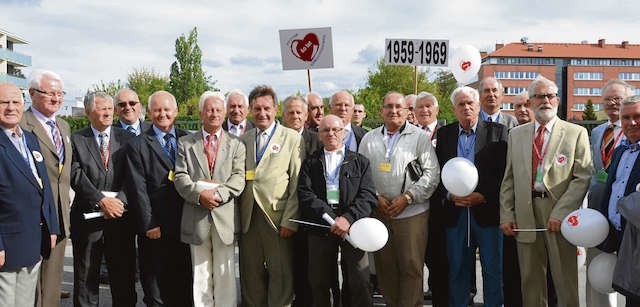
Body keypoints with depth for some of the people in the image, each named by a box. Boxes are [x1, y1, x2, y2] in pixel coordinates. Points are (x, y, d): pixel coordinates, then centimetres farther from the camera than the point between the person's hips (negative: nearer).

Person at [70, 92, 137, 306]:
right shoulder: (76, 140, 2)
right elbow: (77, 176, -8)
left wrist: (120, 200, -15)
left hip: (120, 217, 1)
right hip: (88, 217, -1)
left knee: (124, 278, 8)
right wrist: (101, 200, -18)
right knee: (85, 279, 9)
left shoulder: (127, 139, 7)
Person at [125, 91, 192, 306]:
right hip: (155, 230, -3)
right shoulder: (138, 146, -1)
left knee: (184, 285, 12)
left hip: (185, 226, 3)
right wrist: (149, 225, -10)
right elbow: (138, 190, -6)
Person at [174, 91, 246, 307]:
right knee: (200, 275, 9)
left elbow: (238, 178, -3)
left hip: (225, 216, -1)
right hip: (196, 218, 1)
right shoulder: (185, 143, 10)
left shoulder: (236, 144, 8)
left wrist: (218, 194, -18)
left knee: (225, 275, 5)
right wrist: (199, 194, -17)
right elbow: (180, 177, 0)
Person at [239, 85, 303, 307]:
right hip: (247, 218, 4)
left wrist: (290, 220, -11)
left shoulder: (292, 138, 1)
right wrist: (237, 218, 1)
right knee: (250, 275, 11)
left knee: (280, 275, 3)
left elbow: (297, 184, -4)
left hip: (277, 217, -3)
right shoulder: (243, 139, 13)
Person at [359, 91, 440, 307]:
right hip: (378, 211, 3)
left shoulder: (419, 137, 1)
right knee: (384, 265, 9)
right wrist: (375, 197, -4)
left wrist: (407, 197, -11)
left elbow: (432, 173, -3)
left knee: (411, 266, -1)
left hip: (412, 212, -3)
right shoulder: (369, 139, 11)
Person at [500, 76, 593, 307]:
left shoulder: (576, 133, 2)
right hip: (525, 214, 3)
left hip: (560, 217, -2)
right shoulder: (516, 134, 13)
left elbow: (583, 177, -5)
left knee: (565, 280, 5)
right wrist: (506, 215, 2)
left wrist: (560, 213, -15)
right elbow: (508, 179, 11)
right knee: (530, 279, 9)